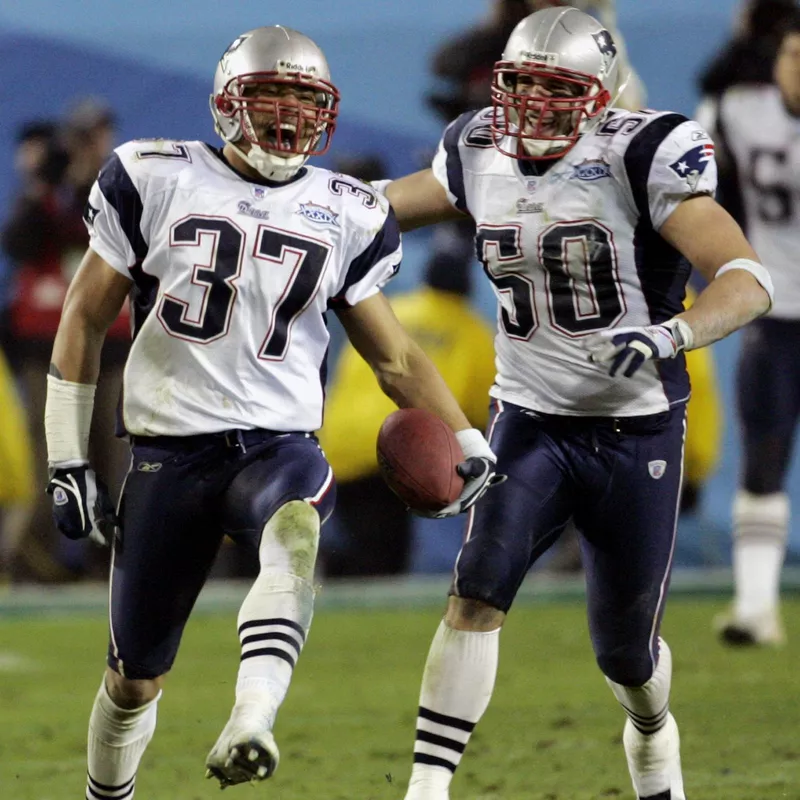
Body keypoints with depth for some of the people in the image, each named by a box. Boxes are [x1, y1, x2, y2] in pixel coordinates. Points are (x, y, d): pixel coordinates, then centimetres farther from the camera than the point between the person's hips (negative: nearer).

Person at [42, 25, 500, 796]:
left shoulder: (342, 217, 9)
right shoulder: (157, 181, 2)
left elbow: (393, 354, 16)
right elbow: (84, 321, 7)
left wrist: (468, 445, 2)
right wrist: (68, 461, 3)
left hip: (279, 444, 0)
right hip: (169, 451, 0)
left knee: (295, 531, -37)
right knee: (137, 675, 5)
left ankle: (248, 728, -54)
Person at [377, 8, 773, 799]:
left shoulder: (641, 157, -17)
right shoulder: (480, 155, -1)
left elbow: (748, 280, -25)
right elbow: (386, 203, 22)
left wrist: (668, 335, -42)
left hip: (637, 433, -3)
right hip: (530, 424, 3)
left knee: (624, 649, 11)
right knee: (477, 593, -21)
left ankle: (651, 733, 47)